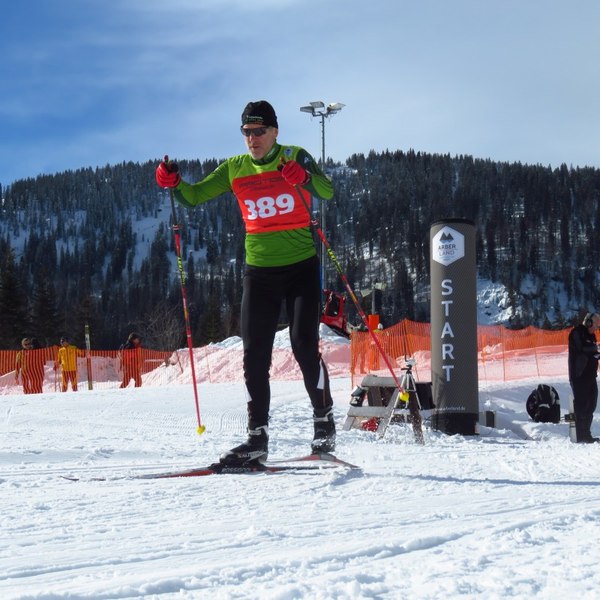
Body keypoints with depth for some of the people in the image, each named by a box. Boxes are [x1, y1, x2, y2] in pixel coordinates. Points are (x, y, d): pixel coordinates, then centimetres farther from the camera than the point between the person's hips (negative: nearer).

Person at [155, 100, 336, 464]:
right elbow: (194, 197, 6)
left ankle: (325, 424, 5)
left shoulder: (295, 158, -4)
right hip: (259, 271, 4)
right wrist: (174, 183, -14)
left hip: (301, 267, -4)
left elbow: (327, 192, -18)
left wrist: (304, 177, -37)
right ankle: (258, 438, 8)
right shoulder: (235, 169, 6)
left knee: (304, 345, -11)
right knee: (255, 355, 1)